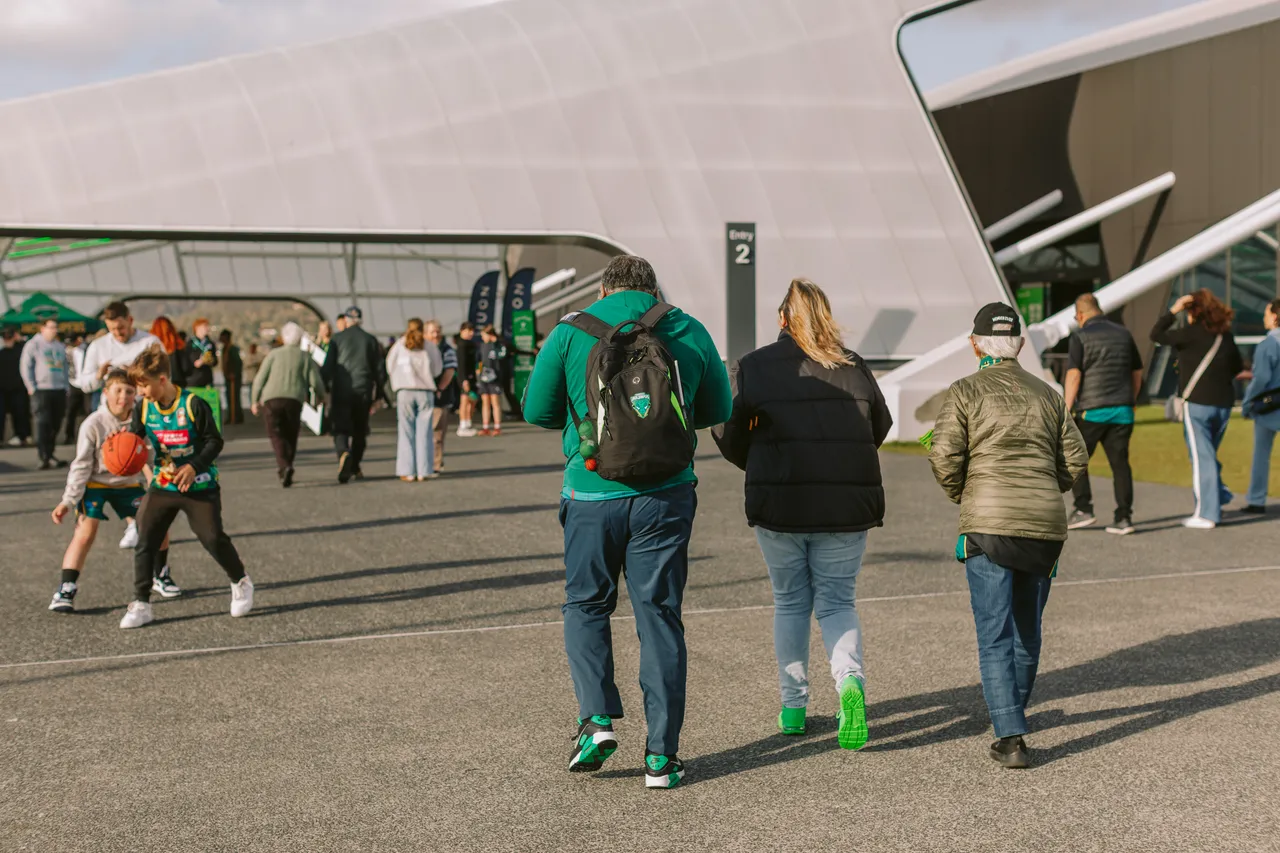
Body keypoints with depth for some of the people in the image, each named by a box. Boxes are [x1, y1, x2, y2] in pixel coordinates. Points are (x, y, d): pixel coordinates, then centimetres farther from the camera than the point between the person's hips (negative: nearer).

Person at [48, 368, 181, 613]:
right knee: (85, 532, -19)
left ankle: (160, 577, 24)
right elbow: (81, 465, -14)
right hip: (95, 484, -3)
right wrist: (68, 500, -15)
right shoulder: (93, 424, -18)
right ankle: (65, 592, -15)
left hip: (129, 484, 4)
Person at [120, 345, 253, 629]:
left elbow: (214, 441, -10)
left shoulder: (193, 405, -15)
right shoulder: (144, 409, -2)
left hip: (199, 486, -4)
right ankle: (141, 604, 2)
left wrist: (194, 467, -22)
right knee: (145, 541, -5)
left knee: (213, 539, -2)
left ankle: (241, 583, 25)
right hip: (162, 486, 4)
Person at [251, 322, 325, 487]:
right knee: (290, 435, 13)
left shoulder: (274, 354, 11)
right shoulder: (306, 357, 12)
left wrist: (255, 400, 15)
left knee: (276, 435, -2)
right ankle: (284, 470, 13)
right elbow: (316, 382, 4)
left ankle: (284, 466, -24)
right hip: (294, 400, 1)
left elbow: (260, 378, 6)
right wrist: (320, 396, 25)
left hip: (271, 399, -1)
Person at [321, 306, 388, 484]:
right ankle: (354, 466, 20)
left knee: (340, 429, -3)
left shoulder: (337, 339, 0)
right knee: (360, 430, 16)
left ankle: (344, 453, -32)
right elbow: (380, 369, 7)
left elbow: (327, 367, -4)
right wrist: (378, 394, 15)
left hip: (342, 392, -2)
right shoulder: (371, 340, 6)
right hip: (364, 392, 2)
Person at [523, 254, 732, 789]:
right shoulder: (689, 332, 4)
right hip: (666, 494, 1)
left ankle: (597, 719, 2)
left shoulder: (571, 332, 0)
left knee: (586, 605, 18)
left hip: (593, 491, -1)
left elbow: (537, 411, 3)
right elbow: (718, 410, 12)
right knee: (660, 616, 7)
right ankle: (661, 755, 8)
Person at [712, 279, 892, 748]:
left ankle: (793, 707, 19)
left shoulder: (753, 366, -2)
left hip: (779, 504, -1)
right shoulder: (854, 366, 5)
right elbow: (880, 426, 13)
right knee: (836, 602, 11)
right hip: (848, 505, 1)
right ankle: (850, 679, -15)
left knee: (790, 603, 15)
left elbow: (726, 431, 0)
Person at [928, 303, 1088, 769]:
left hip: (989, 525, -4)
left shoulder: (964, 392, 1)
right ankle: (1013, 711, 38)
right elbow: (1075, 460, 9)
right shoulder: (1046, 394, 13)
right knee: (1027, 628, 20)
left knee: (995, 637, -4)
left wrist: (961, 496, 9)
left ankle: (1011, 738, -12)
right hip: (1046, 528, 4)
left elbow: (944, 456, -9)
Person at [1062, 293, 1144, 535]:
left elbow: (1073, 376, -12)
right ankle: (1124, 518, 1)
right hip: (1122, 411, 5)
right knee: (1120, 463, 5)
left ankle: (1083, 509, 1)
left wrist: (1066, 411, -12)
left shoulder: (1080, 336, -5)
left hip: (1092, 410, -5)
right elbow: (1137, 374, 16)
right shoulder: (1124, 334, 11)